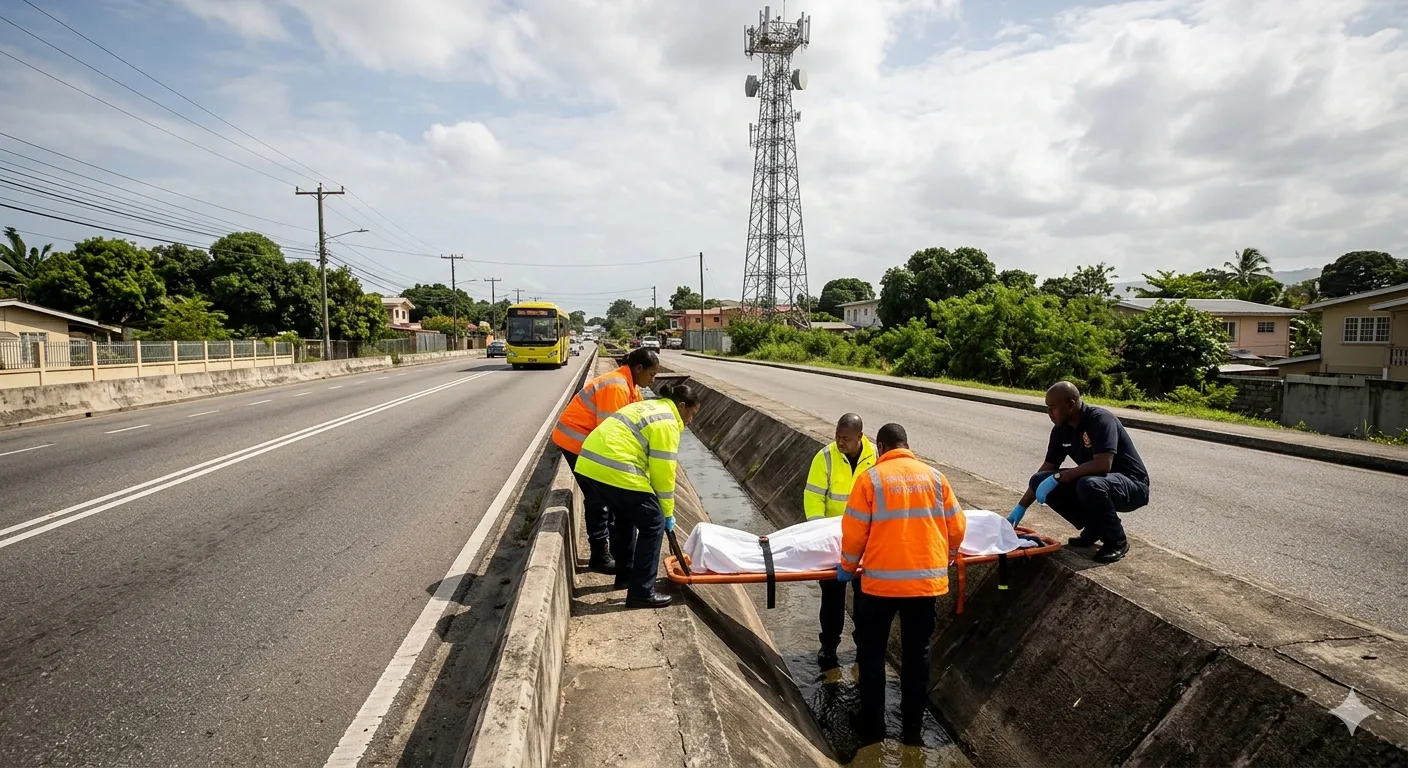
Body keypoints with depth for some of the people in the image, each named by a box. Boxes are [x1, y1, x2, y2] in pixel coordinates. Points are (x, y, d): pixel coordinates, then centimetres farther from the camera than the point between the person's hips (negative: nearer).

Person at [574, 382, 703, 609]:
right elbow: (663, 471, -5)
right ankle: (641, 592, 6)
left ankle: (625, 574, 38)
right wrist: (667, 513, 7)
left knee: (625, 517, 28)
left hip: (589, 464, 10)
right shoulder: (667, 423, -4)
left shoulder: (650, 407, 25)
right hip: (615, 472, -10)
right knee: (653, 525, 3)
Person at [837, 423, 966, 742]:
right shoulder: (934, 476, 3)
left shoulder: (871, 478, -7)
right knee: (917, 651, 15)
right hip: (927, 579, 3)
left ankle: (873, 722, 20)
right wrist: (945, 558, 25)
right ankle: (913, 724, 24)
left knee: (871, 650, 13)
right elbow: (957, 526, 7)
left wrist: (848, 566, 9)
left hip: (882, 579, -3)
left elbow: (854, 530, -7)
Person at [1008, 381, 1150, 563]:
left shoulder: (1101, 420, -24)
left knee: (1089, 485, -38)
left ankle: (1117, 541, -12)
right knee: (1040, 481, -9)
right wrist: (1020, 508, 1)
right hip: (1094, 480, 7)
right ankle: (1094, 528, 6)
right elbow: (1047, 468, 4)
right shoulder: (1061, 430, -1)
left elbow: (1103, 465, -36)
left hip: (1132, 485, -7)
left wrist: (1058, 477, -32)